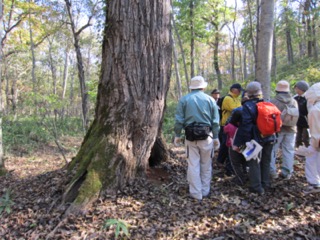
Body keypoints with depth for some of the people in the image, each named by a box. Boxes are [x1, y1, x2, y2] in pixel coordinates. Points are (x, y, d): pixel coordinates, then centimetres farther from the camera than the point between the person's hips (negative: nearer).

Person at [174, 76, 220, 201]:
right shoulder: (210, 99, 4)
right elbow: (215, 121, 2)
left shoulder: (184, 99, 3)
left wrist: (177, 135, 6)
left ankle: (196, 193, 12)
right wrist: (216, 137, 8)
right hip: (206, 136, 0)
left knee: (193, 165, 6)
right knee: (206, 165, 13)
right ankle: (205, 191, 23)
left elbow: (179, 119, -1)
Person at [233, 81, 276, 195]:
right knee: (266, 161, 18)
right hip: (269, 138, 6)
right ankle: (265, 184, 29)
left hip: (255, 139, -6)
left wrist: (237, 143, -15)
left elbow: (244, 126, -18)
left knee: (254, 162, 4)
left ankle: (257, 187, 7)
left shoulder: (247, 106, -15)